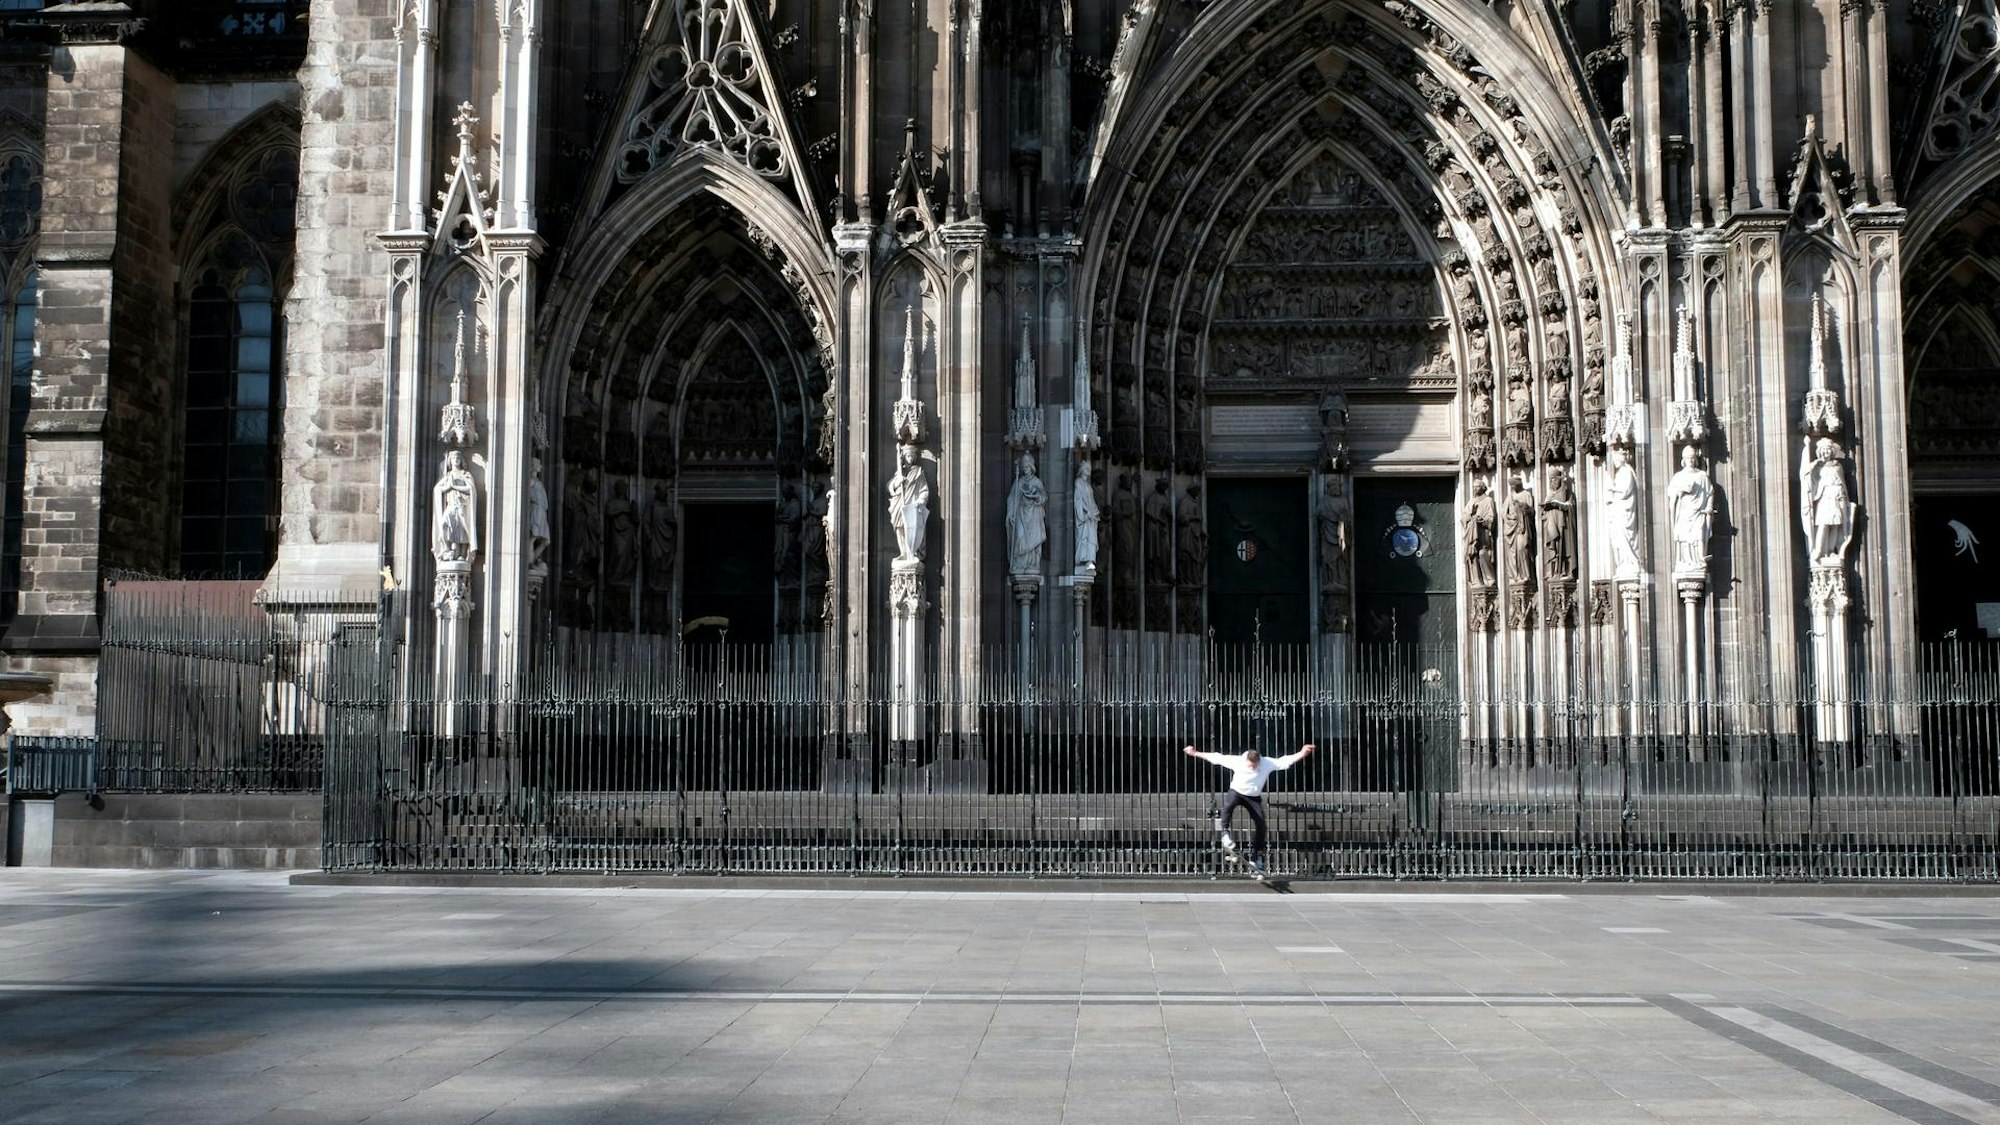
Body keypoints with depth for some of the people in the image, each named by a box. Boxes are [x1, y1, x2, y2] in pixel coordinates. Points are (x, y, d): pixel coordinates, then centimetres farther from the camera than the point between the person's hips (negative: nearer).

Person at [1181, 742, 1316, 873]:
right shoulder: (1236, 761, -19)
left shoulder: (1267, 763, -18)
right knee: (1229, 804, -37)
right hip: (1236, 792, -2)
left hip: (1254, 797, 2)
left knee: (1261, 824, -8)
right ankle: (1225, 833, -21)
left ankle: (1256, 856, 4)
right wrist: (1195, 753, -10)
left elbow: (1286, 761, -22)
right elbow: (1215, 757, -12)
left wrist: (1302, 753, -36)